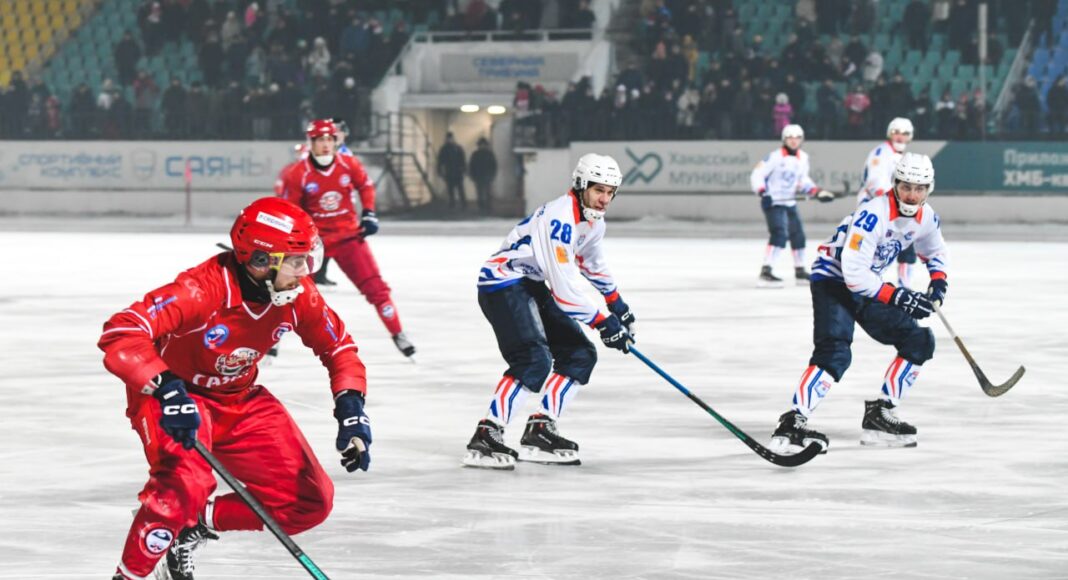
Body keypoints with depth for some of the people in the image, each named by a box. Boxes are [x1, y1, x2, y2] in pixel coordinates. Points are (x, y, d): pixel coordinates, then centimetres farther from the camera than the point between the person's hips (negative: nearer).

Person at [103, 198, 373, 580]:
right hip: (175, 399, -7)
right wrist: (168, 390, -55)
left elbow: (337, 345, 4)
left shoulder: (297, 294, -13)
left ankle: (196, 525, 16)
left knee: (310, 502, -1)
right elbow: (120, 335, -43)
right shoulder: (203, 289, -33)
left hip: (239, 400, 7)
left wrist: (351, 407, -12)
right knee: (186, 485, -35)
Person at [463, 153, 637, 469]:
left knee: (580, 354, 8)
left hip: (531, 285, 10)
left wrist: (617, 305, 36)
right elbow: (564, 287, -27)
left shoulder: (593, 220, 7)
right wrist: (603, 323, -20)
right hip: (503, 283, -10)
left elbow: (592, 263, 30)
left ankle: (539, 431, 9)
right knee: (534, 361, -27)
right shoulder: (560, 217, -25)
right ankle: (485, 438, -28)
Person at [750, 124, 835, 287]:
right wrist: (762, 192, -31)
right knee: (779, 234, -25)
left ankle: (800, 272, 35)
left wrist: (817, 192, 5)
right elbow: (757, 174, -17)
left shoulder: (803, 158, 8)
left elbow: (803, 181, 19)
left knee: (798, 236, 17)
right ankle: (765, 273, -31)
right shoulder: (775, 157, -16)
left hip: (790, 203, 8)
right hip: (773, 202, -8)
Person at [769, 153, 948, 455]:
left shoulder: (926, 217, -2)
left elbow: (934, 251, 22)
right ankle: (793, 423, -34)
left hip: (867, 285, 8)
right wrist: (897, 296, -31)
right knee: (835, 353, -29)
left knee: (919, 341, 5)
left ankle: (880, 416, 9)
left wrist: (938, 282, 2)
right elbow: (854, 273, -32)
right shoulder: (874, 215, -29)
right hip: (833, 280, -8)